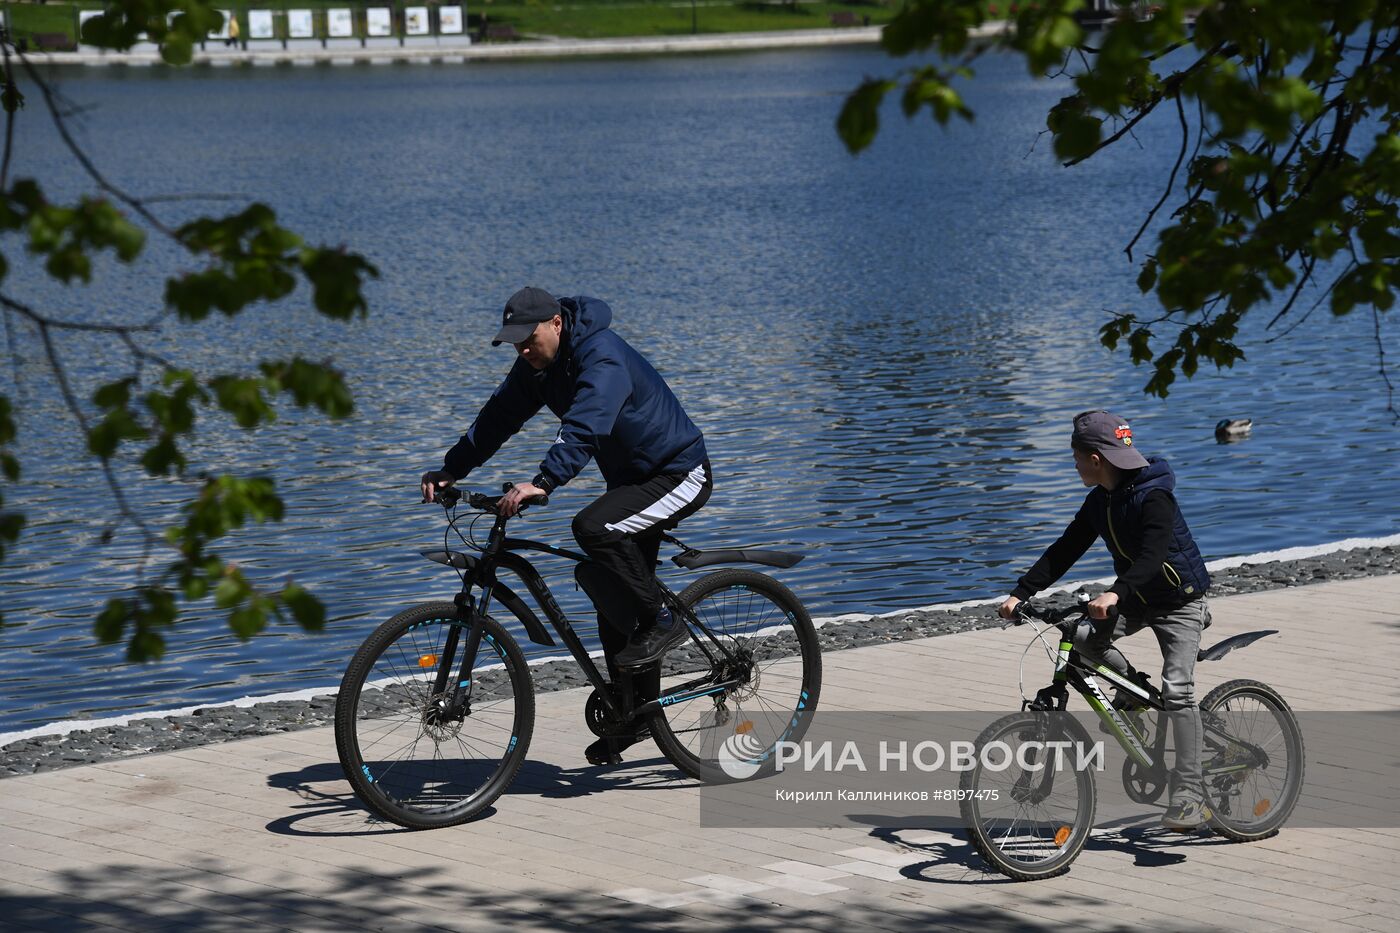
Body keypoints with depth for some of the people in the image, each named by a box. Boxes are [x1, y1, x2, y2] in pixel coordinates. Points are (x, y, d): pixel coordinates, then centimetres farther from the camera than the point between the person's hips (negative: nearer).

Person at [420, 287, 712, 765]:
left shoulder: (602, 358, -27)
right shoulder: (536, 366, 0)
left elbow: (585, 427, -42)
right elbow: (497, 418, 1)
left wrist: (542, 483, -53)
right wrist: (449, 471, -10)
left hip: (679, 475, -9)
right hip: (632, 479, 9)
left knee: (594, 528, -32)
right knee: (616, 602, 8)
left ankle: (660, 620, -15)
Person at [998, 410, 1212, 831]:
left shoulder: (1153, 497, -24)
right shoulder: (1100, 500, 1)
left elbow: (1153, 556, -38)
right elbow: (1065, 550, 2)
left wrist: (1115, 594, -53)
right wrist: (1020, 593, -7)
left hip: (1179, 601, -7)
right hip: (1136, 599, 7)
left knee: (1177, 689, -19)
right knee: (1082, 637, -19)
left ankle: (1190, 794, -18)